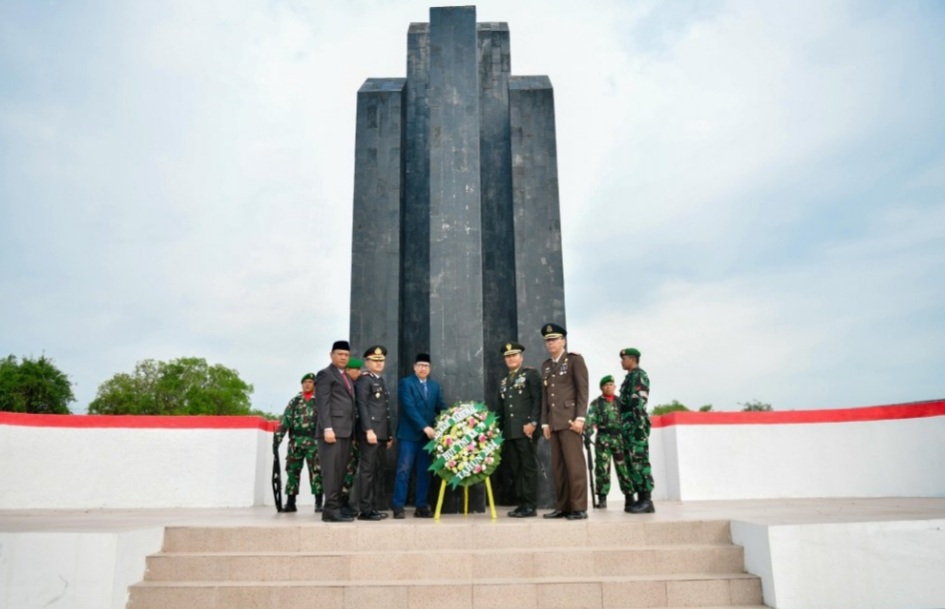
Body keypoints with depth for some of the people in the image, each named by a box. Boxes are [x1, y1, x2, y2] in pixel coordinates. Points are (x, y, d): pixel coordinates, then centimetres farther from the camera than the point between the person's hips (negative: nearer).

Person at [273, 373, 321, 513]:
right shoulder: (294, 402, 14)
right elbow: (284, 420, 7)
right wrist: (276, 439, -1)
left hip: (314, 441, -3)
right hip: (295, 441, 3)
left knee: (316, 471, -6)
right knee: (292, 471, 5)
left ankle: (319, 502, -1)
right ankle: (290, 503, 13)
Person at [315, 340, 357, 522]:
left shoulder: (346, 377, 24)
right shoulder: (325, 374, 0)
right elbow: (322, 404, -10)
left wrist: (352, 430, 13)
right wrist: (327, 428, -19)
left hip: (346, 431, 8)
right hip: (332, 430, -8)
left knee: (340, 472, 6)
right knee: (331, 471, -8)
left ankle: (337, 507, 9)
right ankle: (331, 509, -7)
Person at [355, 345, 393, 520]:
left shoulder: (381, 381, 22)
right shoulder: (364, 380, -4)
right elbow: (362, 406, -14)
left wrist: (389, 434, 18)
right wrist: (369, 430, -22)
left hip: (381, 433, 8)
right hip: (370, 432, -8)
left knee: (375, 471, 9)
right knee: (367, 470, -7)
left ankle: (372, 507, 13)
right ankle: (365, 510, -5)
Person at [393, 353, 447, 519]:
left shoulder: (435, 385, 14)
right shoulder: (406, 383, -3)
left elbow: (441, 407, 9)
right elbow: (409, 408, -14)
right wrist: (424, 427, -21)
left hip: (428, 434, 5)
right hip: (409, 434, -5)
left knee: (424, 472, 7)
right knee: (404, 470, -3)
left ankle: (422, 507, 13)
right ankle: (398, 507, 2)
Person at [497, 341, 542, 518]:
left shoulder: (531, 373, 2)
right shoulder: (503, 381, 21)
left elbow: (537, 400, -8)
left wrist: (533, 422, -17)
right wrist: (498, 429, 13)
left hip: (525, 428, -6)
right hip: (509, 431, 7)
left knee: (528, 467, -4)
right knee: (515, 468, 7)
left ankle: (530, 506, -2)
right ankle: (522, 503, 12)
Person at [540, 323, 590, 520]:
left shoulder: (575, 360, 2)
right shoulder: (546, 365, 19)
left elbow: (583, 390, -6)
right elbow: (545, 395, 17)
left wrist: (580, 417, -14)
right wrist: (545, 422, 10)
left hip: (570, 420, -6)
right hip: (553, 422, 6)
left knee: (574, 464, -7)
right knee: (558, 467, 4)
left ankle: (579, 508, -4)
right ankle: (563, 507, 7)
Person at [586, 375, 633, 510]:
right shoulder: (596, 403, 9)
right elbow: (590, 419, -3)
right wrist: (587, 433, -17)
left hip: (620, 438, 1)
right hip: (603, 439, -1)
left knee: (624, 468, 1)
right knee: (602, 469, -3)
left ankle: (629, 497, 8)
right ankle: (602, 498, 2)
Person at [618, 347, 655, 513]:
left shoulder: (639, 375, -7)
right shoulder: (629, 377, 21)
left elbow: (640, 403, -16)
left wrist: (639, 426, -23)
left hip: (636, 425, -10)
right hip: (628, 426, 10)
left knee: (640, 462, -10)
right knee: (632, 463, 8)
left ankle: (647, 501, -8)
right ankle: (640, 499, 11)